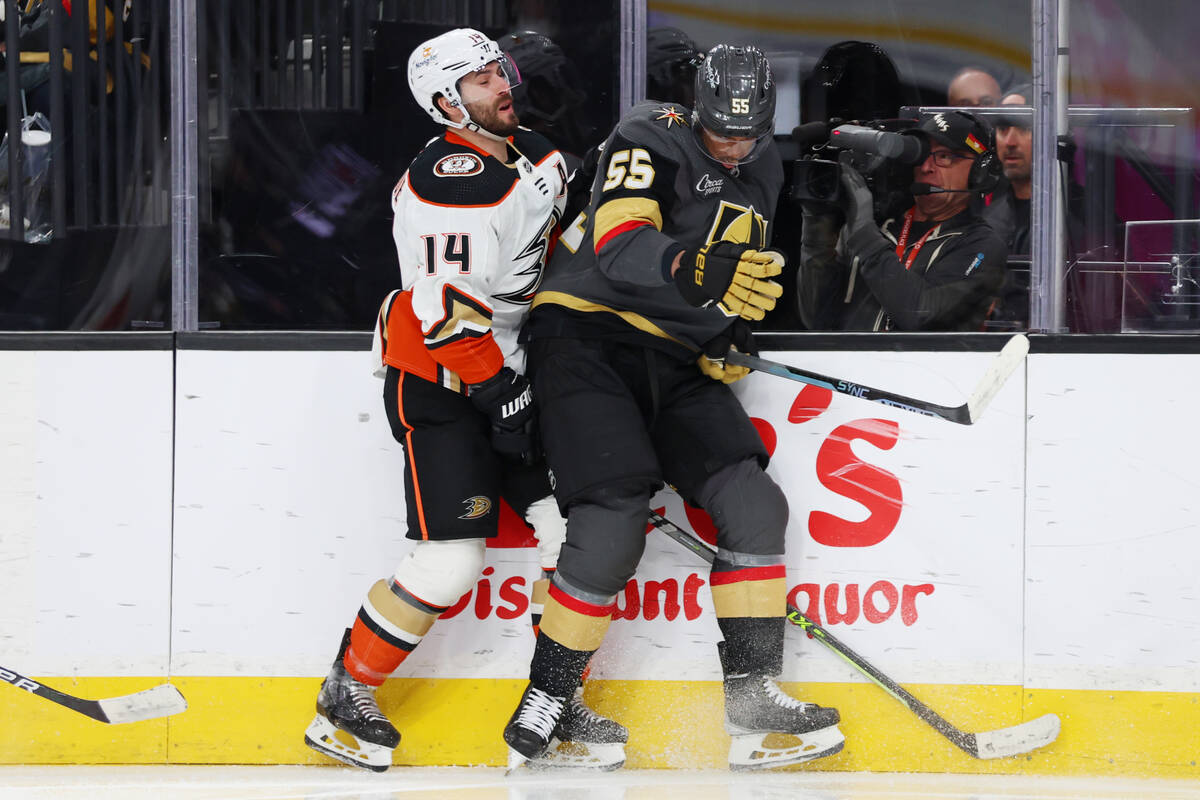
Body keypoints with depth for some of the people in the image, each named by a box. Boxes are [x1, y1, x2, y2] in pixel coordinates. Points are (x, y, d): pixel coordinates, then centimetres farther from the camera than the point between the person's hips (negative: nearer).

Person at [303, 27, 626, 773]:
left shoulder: (538, 154, 6)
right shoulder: (446, 181, -21)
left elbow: (560, 248, 23)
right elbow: (445, 309, -24)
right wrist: (500, 389, -21)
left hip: (512, 367, 8)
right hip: (438, 382, -8)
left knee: (580, 523, -2)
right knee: (451, 562, -12)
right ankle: (346, 696, 5)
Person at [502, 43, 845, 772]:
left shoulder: (762, 173, 14)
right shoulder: (653, 139, -11)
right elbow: (621, 247, -27)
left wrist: (729, 336, 9)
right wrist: (700, 270, -43)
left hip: (674, 359, 8)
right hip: (589, 337, -8)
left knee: (754, 504, -4)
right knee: (615, 519, -22)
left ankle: (752, 698, -1)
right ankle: (546, 702, -12)